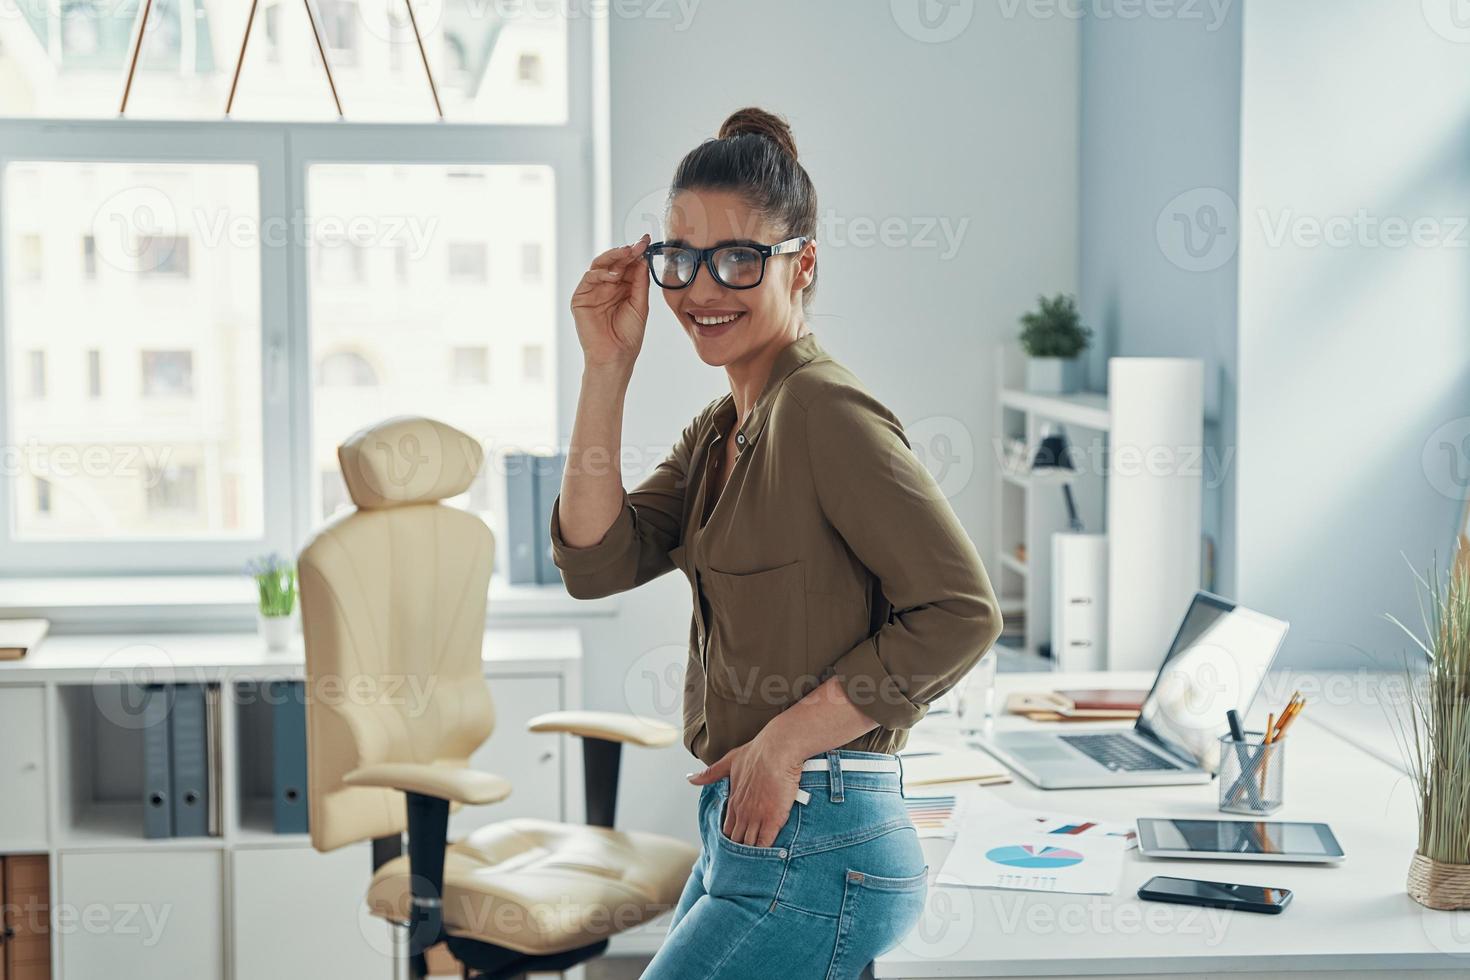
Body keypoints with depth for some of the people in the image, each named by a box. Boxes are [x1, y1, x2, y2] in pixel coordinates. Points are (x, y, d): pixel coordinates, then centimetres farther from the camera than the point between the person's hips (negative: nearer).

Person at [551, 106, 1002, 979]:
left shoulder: (824, 409, -15)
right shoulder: (722, 428, 13)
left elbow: (961, 611, -19)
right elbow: (597, 562, 2)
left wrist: (790, 737, -17)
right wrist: (608, 369, -4)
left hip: (814, 856, -9)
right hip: (746, 835, 9)